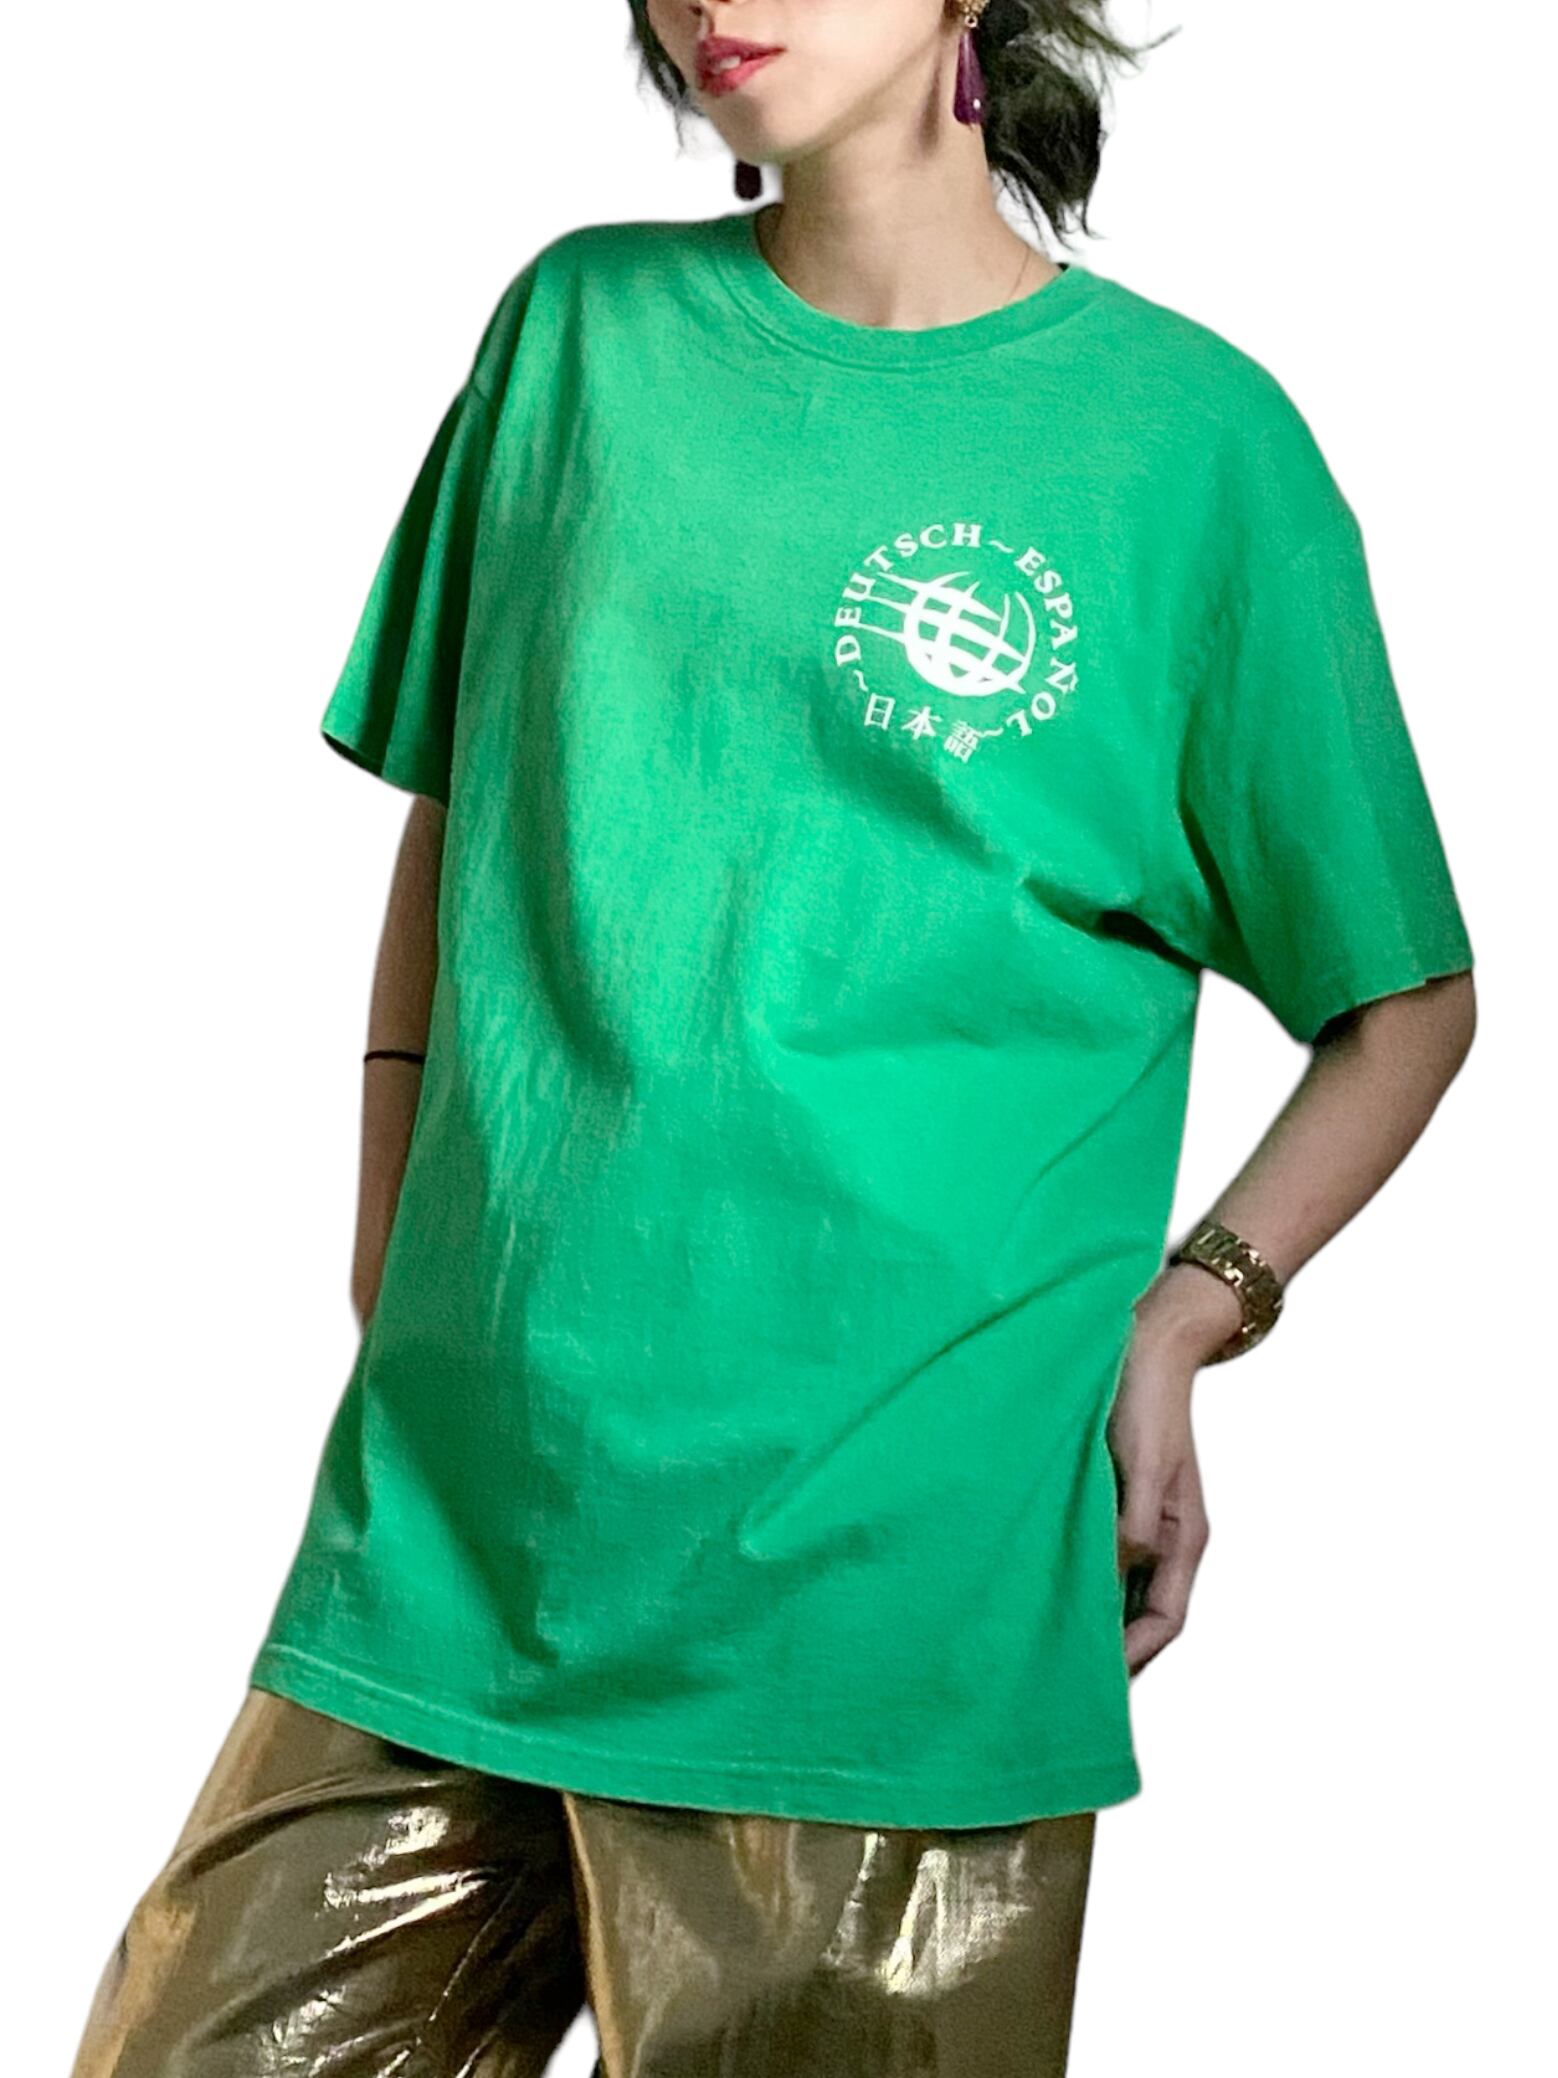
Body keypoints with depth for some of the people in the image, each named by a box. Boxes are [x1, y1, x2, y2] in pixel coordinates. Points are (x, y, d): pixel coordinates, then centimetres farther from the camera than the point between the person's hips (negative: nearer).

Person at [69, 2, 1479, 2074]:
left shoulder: (1194, 440, -2)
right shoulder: (584, 327, 8)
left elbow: (1410, 1001, 4)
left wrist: (1183, 1312, -9)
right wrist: (397, 1210, 8)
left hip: (883, 1597, -3)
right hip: (437, 1538, 4)